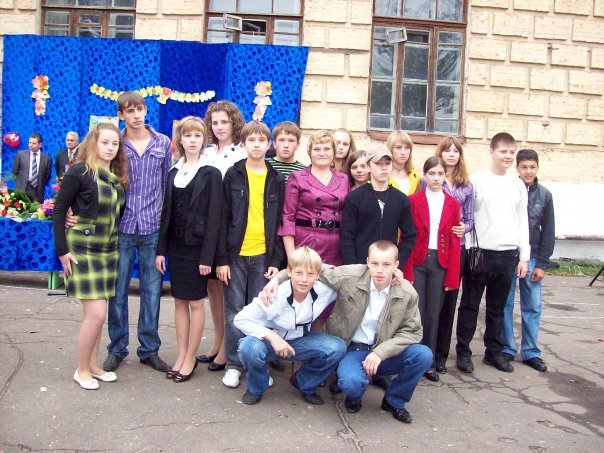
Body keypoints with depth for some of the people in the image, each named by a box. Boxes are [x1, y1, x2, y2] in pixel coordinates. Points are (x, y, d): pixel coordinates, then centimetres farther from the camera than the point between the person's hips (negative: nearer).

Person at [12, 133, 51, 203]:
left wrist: (41, 186, 6)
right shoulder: (20, 154, 5)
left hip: (38, 192, 0)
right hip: (22, 189, 0)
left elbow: (47, 176, 11)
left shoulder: (47, 158, 5)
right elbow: (14, 171, 10)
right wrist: (19, 182, 7)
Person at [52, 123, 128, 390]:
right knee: (96, 314, -9)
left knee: (98, 313, 12)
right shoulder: (80, 172, -11)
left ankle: (93, 366, 25)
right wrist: (63, 250, -13)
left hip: (109, 251, 6)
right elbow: (59, 210, -10)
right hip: (83, 250, -6)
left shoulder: (118, 177, 8)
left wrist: (115, 243, 9)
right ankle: (82, 370, 10)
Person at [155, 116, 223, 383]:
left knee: (195, 302, 3)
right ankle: (181, 355, 21)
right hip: (175, 245, 5)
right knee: (179, 301, 11)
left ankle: (190, 359, 13)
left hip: (197, 245, -5)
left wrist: (207, 255, -15)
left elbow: (213, 217, -10)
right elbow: (167, 212, 10)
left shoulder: (210, 174, -6)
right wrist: (161, 249, 5)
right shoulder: (174, 172, 10)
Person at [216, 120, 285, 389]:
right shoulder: (233, 175, 3)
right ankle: (233, 364, 17)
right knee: (234, 312, 5)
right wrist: (221, 258, -5)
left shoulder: (276, 179, 6)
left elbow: (279, 222, 6)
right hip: (236, 254, -1)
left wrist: (276, 260, -1)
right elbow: (223, 218, 0)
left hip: (263, 256, 1)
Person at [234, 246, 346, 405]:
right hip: (270, 340, -3)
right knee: (249, 347, -37)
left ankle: (305, 384, 6)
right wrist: (271, 336, -33)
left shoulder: (324, 292, -19)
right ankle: (256, 388, -2)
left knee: (337, 348, -23)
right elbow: (240, 319, -23)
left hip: (300, 342, 3)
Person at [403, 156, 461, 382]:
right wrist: (406, 271, -10)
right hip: (417, 262, -2)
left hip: (440, 263, 2)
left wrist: (452, 276, 0)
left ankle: (429, 362, 19)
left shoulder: (453, 204, 6)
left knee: (433, 314, 8)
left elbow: (454, 242, 5)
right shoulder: (413, 200, -1)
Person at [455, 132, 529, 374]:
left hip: (508, 254, 4)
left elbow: (522, 221, 12)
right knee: (470, 305, 3)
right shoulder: (477, 180, -3)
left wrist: (524, 256, 8)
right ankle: (463, 351, 14)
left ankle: (493, 351, 24)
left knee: (497, 308, 13)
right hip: (480, 252, -3)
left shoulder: (518, 185, 9)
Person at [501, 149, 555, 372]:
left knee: (533, 307, 7)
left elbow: (548, 232, 5)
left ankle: (531, 352, 17)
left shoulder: (545, 195, 4)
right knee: (505, 305, 5)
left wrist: (542, 264, 0)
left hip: (532, 259, 2)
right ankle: (507, 349, 16)